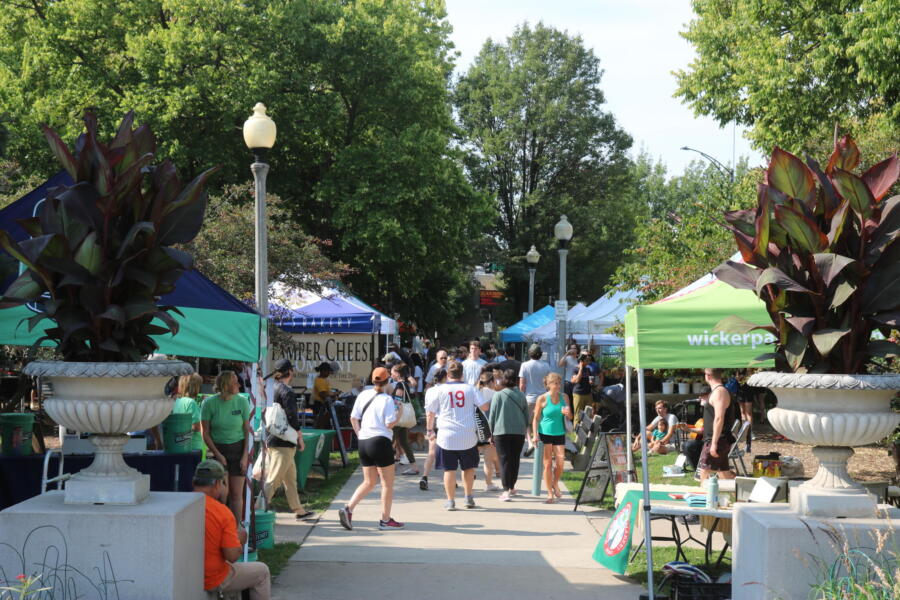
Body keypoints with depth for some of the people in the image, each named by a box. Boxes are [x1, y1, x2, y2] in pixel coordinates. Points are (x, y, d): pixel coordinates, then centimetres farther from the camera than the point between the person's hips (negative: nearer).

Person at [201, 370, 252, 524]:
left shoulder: (242, 402, -4)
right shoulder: (209, 403, -8)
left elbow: (247, 431, 2)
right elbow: (205, 433, -2)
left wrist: (245, 456, -4)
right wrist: (218, 455, -7)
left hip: (238, 448, 1)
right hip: (217, 449, -1)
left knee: (236, 494, 1)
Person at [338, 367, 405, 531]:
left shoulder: (363, 395, 7)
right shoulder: (387, 399, -9)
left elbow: (353, 418, 8)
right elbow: (390, 424, -14)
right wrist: (398, 414, 4)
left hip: (363, 442, 6)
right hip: (380, 442, -6)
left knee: (369, 482, 15)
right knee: (387, 483, 7)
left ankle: (348, 509, -2)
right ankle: (385, 520, 10)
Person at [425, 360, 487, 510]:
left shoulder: (440, 390, 1)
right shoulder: (470, 388, 2)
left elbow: (430, 412, 4)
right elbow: (484, 407, 1)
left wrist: (430, 430, 17)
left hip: (447, 436, -1)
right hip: (468, 435, 1)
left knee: (449, 469, 3)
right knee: (469, 467, 18)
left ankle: (450, 501, 4)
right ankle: (469, 497, 19)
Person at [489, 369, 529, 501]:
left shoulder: (498, 395, -6)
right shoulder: (521, 395, 4)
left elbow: (492, 416, -3)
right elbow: (527, 415, 10)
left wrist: (491, 433, 6)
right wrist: (524, 429, 22)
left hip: (502, 432, -3)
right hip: (519, 432, 3)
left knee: (504, 460, -1)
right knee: (515, 459, 15)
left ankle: (506, 490, -8)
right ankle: (512, 487, 26)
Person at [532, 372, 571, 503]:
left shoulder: (564, 397, 5)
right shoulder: (542, 399, -5)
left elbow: (570, 416, 13)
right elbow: (536, 418, -1)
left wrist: (567, 412, -11)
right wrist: (535, 435, -10)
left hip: (559, 433, 3)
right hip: (545, 433, -3)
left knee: (560, 461, -7)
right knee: (548, 464, 0)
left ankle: (555, 484, 22)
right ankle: (550, 493, 10)